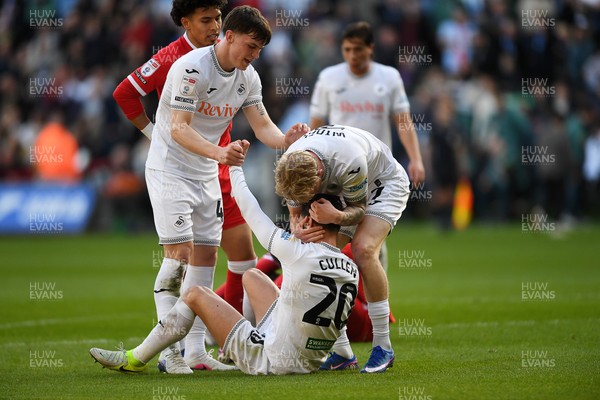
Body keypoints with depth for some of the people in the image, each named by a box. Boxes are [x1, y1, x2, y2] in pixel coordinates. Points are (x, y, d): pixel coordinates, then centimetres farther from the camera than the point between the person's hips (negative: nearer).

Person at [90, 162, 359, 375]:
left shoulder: (299, 254, -21)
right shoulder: (352, 270, -4)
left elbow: (252, 213, -7)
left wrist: (235, 167, 9)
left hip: (274, 360, -7)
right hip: (310, 362, 7)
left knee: (196, 295, 10)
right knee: (251, 276, 23)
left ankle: (136, 359, 24)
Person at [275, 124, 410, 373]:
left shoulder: (348, 161, -41)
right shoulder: (291, 170, -25)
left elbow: (359, 209, -24)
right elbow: (295, 214, -12)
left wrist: (336, 217, -45)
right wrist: (299, 229, -36)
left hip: (385, 183, -6)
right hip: (342, 193, 6)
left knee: (363, 249, -28)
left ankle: (383, 346, -20)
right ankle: (341, 351, -1)